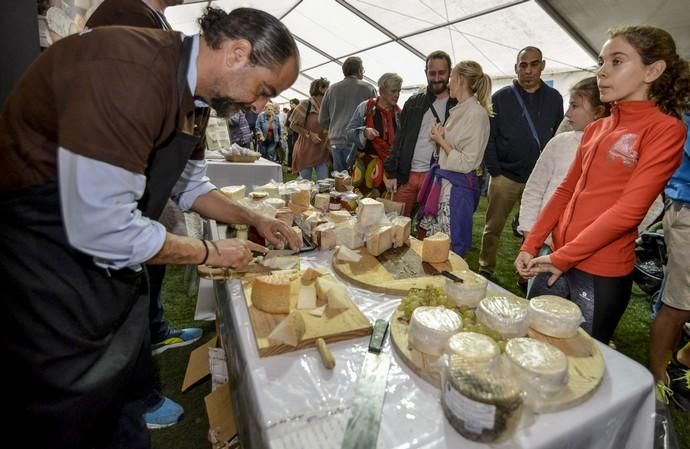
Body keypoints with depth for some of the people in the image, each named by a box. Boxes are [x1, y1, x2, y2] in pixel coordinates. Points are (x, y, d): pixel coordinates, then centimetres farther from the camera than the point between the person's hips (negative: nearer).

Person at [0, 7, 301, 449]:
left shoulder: (182, 84, 4)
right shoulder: (130, 73, -29)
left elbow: (190, 184, 13)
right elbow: (103, 228, -30)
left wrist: (255, 220, 4)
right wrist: (212, 253, -17)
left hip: (110, 265, 9)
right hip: (49, 265, -8)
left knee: (126, 391, 21)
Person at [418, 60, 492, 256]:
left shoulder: (477, 113, -15)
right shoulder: (458, 111, 12)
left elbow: (466, 163, -17)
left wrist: (441, 140, -11)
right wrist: (440, 137, 5)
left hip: (458, 186, -9)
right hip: (443, 181, 9)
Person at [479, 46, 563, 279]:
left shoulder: (554, 98, 9)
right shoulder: (501, 97, 3)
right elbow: (489, 137, 0)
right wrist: (494, 171, -7)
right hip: (505, 176, -2)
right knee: (493, 228, 3)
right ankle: (485, 270, 17)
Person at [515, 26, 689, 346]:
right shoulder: (595, 129, 11)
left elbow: (629, 210, -16)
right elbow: (566, 191, 10)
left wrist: (563, 257, -16)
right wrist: (530, 246, 1)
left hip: (602, 275, -5)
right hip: (556, 261, 6)